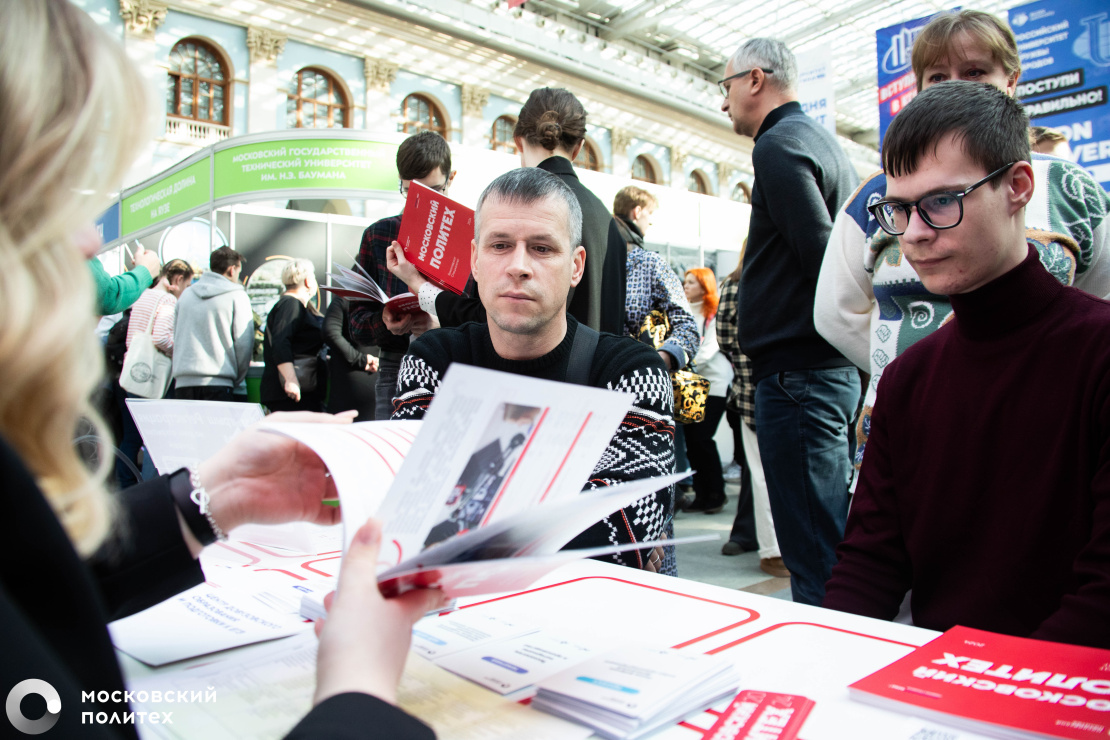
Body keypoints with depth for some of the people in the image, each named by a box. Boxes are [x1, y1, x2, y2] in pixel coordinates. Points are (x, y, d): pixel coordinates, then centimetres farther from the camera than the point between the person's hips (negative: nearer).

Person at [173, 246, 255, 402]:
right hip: (217, 383, -5)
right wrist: (236, 381, 8)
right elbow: (244, 343, -3)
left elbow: (175, 337, 21)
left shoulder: (186, 294, 15)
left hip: (183, 383, 5)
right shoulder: (237, 296, 0)